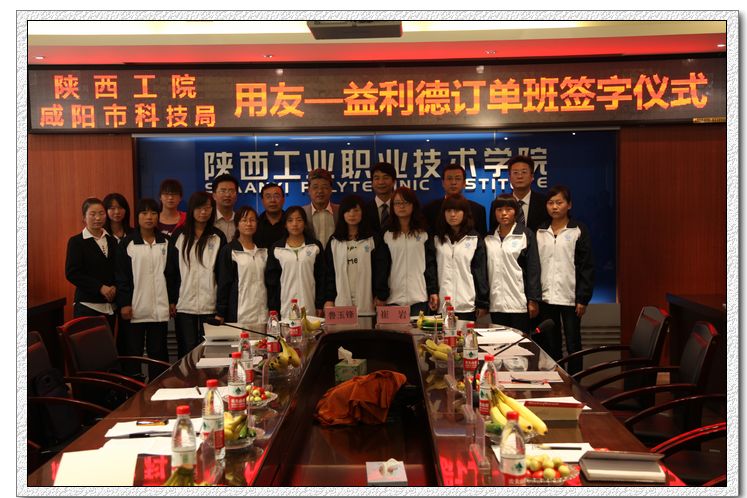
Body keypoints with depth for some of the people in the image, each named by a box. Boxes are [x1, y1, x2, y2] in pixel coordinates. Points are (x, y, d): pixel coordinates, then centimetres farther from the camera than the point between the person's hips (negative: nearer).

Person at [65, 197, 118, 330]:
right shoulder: (76, 242, 0)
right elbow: (71, 273, -7)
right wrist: (100, 287, -14)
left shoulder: (112, 241, 13)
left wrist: (114, 287, -7)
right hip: (87, 305, -4)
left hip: (110, 306, 4)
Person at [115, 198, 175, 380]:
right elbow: (121, 276, -2)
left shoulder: (165, 243, 8)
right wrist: (124, 303, -7)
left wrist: (173, 300, 8)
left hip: (160, 308, 3)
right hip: (135, 308, -2)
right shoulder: (127, 244, -1)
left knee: (158, 351, 7)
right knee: (132, 352, 3)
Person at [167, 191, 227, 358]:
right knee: (187, 352, 3)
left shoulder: (218, 237, 5)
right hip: (184, 305, 0)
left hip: (210, 306, 0)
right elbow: (171, 270, 7)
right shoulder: (179, 236, 6)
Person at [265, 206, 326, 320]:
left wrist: (320, 305, 1)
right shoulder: (276, 249, 5)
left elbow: (321, 277, 6)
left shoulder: (315, 246, 5)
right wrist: (272, 309, 1)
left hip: (310, 308, 0)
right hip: (285, 308, 0)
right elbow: (271, 279, 6)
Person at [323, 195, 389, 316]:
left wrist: (381, 296, -4)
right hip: (341, 303, 1)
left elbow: (380, 269, 3)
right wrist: (329, 299, 2)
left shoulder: (374, 239, 6)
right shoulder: (334, 241, 11)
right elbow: (329, 271, 9)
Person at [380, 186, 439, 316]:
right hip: (394, 298, 0)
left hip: (419, 297, 0)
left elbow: (431, 263, 5)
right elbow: (383, 267, 7)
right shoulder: (388, 236, 7)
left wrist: (433, 291, -1)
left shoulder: (424, 234, 6)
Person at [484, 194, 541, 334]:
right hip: (496, 303, 3)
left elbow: (533, 268, -2)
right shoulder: (489, 238, 11)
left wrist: (533, 300, -7)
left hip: (519, 302, -3)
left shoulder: (526, 235, 1)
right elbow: (485, 269, 13)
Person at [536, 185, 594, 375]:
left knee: (573, 345, 3)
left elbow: (587, 266, -5)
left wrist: (583, 298, -10)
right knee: (551, 345, 11)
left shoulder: (579, 231, -3)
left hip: (570, 297, -3)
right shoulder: (540, 232, 8)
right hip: (546, 297, 3)